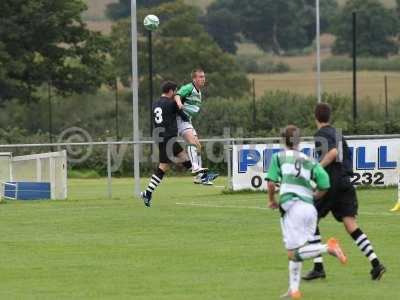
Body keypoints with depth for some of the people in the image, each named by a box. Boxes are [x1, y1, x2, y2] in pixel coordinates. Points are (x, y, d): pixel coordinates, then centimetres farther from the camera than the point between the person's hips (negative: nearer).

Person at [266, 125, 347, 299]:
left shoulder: (279, 157, 11)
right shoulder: (309, 161, 19)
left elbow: (271, 183, 1)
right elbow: (324, 187, 10)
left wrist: (272, 201, 20)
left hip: (292, 206, -5)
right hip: (310, 208, 5)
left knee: (293, 254, -8)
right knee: (295, 252, 15)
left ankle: (328, 248, -26)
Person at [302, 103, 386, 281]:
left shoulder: (321, 134, -7)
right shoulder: (337, 133, 18)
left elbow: (332, 153, -22)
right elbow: (346, 156, 24)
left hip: (330, 183, -7)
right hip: (345, 182, 7)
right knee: (350, 224, -1)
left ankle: (318, 267, 4)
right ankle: (375, 263, -17)